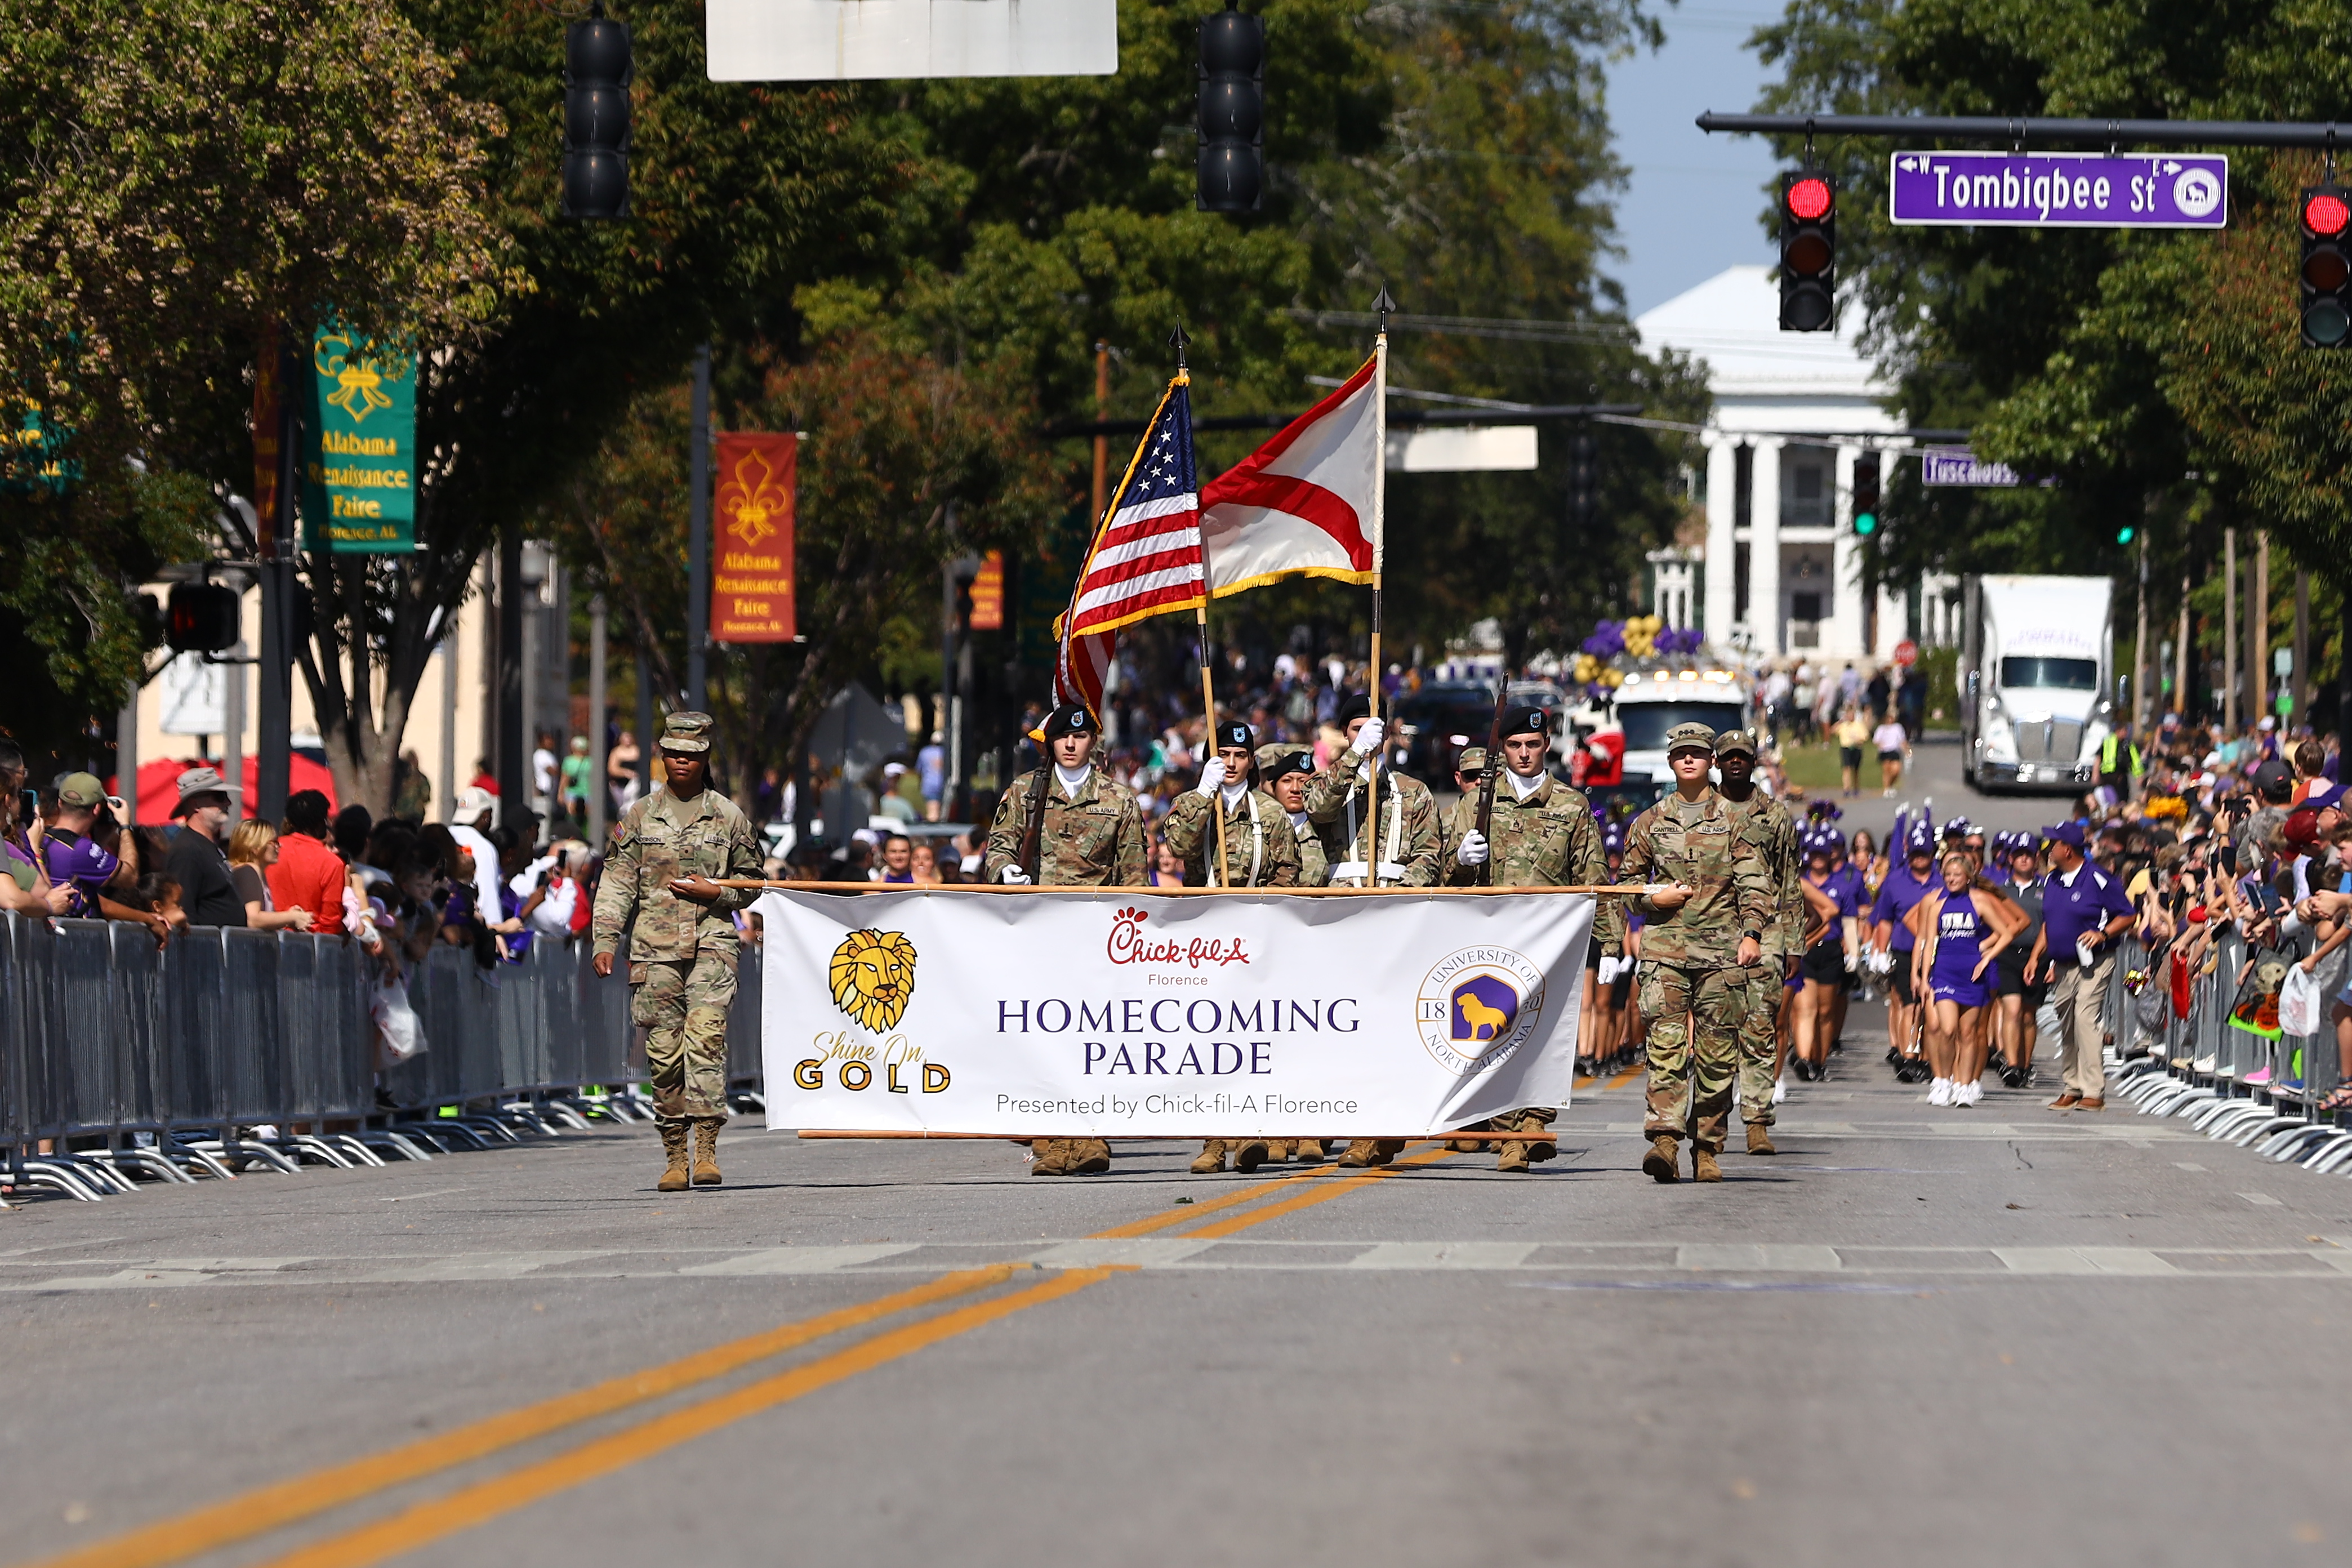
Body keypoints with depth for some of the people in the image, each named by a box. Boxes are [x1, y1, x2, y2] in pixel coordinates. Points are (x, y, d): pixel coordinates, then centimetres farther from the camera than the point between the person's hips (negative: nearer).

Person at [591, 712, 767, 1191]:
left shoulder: (729, 818, 9)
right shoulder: (638, 818, 10)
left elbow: (750, 883, 15)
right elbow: (617, 883, 7)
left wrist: (715, 892, -5)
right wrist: (606, 940, -4)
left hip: (712, 941, -2)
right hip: (654, 948, 2)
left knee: (705, 1035, -19)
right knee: (664, 1052, 0)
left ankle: (706, 1150, -22)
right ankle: (675, 1157, 7)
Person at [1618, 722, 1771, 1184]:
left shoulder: (1732, 819, 8)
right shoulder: (1650, 822, 13)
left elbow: (1755, 882, 4)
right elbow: (1627, 879, 20)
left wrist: (1752, 934, -9)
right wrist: (1653, 898, -1)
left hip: (1722, 950, 0)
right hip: (1665, 946, 0)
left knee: (1717, 1051, 1)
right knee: (1666, 1042, -13)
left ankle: (1707, 1149, 8)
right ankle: (1664, 1139, -23)